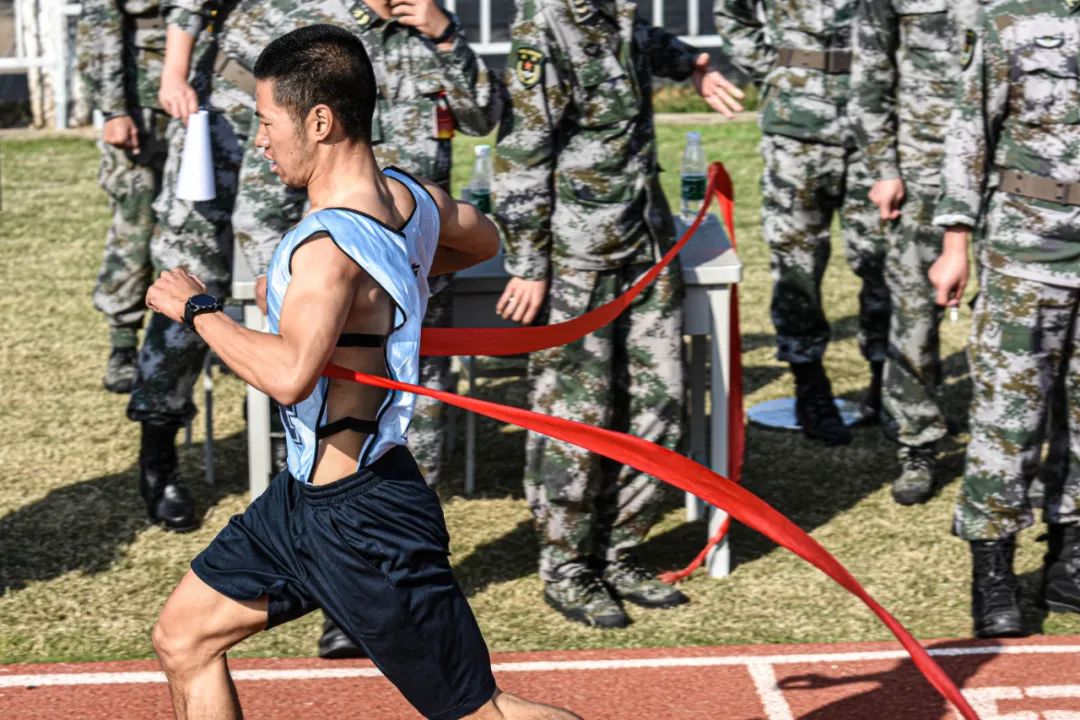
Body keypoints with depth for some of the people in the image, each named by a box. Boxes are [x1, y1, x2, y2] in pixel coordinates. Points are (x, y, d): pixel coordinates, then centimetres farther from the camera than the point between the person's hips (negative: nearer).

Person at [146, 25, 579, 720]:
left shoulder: (328, 245, -26)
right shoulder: (411, 195, 1)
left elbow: (290, 375, -41)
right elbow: (483, 239, 23)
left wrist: (199, 309, -26)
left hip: (360, 521, -10)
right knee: (183, 639, 16)